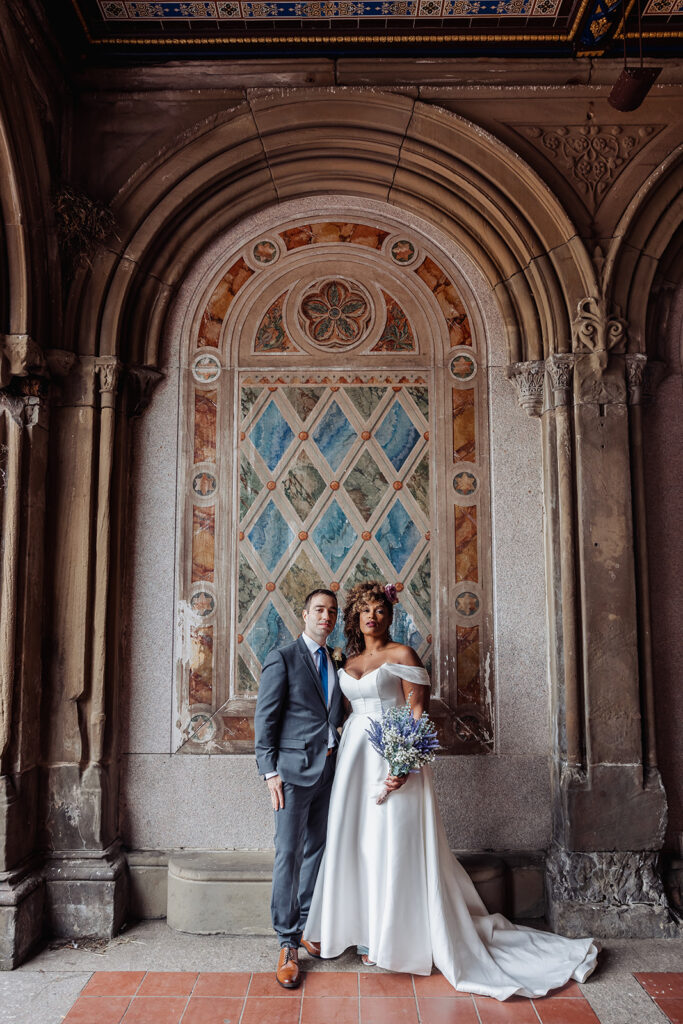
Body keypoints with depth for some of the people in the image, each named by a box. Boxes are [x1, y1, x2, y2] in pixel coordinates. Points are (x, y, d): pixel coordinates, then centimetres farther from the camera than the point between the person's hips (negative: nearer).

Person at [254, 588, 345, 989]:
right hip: (295, 768, -6)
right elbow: (265, 719, -7)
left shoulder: (337, 662, 14)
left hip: (329, 768, 6)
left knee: (317, 850, 15)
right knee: (289, 854, -2)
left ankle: (307, 926, 30)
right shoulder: (283, 659, -4)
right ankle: (288, 944, 9)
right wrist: (270, 772, -14)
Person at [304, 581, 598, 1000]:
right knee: (356, 843, 8)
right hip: (355, 757, 6)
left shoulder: (402, 654, -5)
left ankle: (394, 935, 12)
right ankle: (368, 931, 21)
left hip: (394, 757, -6)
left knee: (393, 845, -1)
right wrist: (347, 753, 8)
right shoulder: (350, 662, 14)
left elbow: (418, 710, -11)